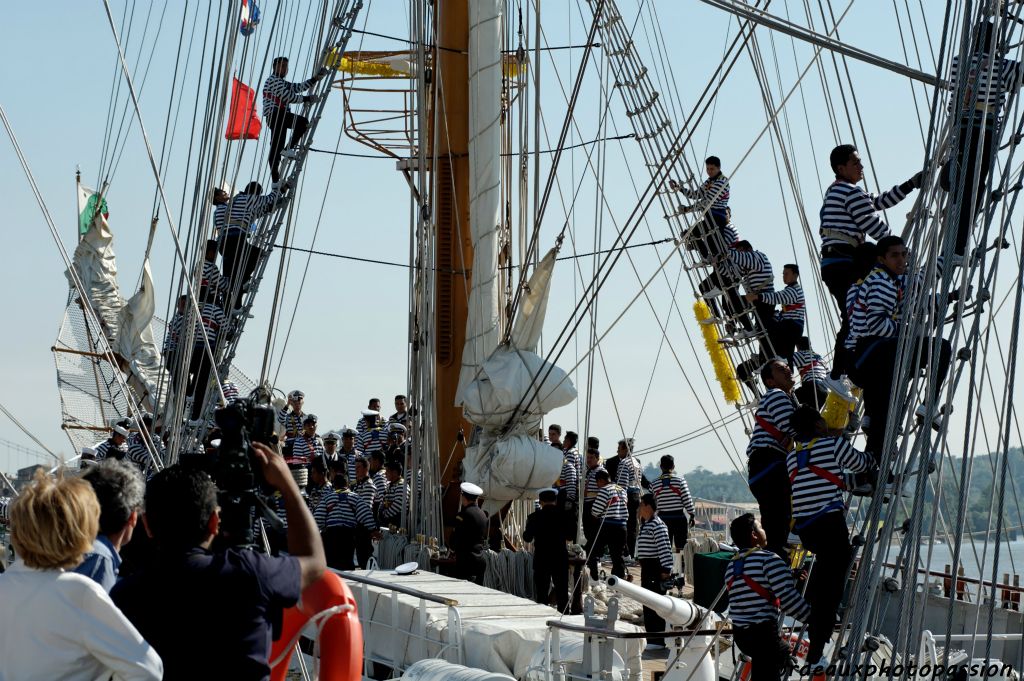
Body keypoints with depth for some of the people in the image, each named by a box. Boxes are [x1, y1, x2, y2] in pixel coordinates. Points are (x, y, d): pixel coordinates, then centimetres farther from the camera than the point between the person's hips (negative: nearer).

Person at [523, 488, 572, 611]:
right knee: (562, 593, 9)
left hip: (541, 560, -1)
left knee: (541, 593, 5)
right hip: (560, 559, 1)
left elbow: (527, 538, 1)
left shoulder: (534, 517, -8)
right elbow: (570, 537, 2)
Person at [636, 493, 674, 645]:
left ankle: (658, 641, -8)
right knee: (647, 604, 13)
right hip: (647, 568, 11)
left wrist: (666, 569, -23)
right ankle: (652, 638, 20)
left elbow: (664, 548, -21)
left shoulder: (657, 525, -16)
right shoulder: (645, 524, 16)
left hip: (655, 568, -11)